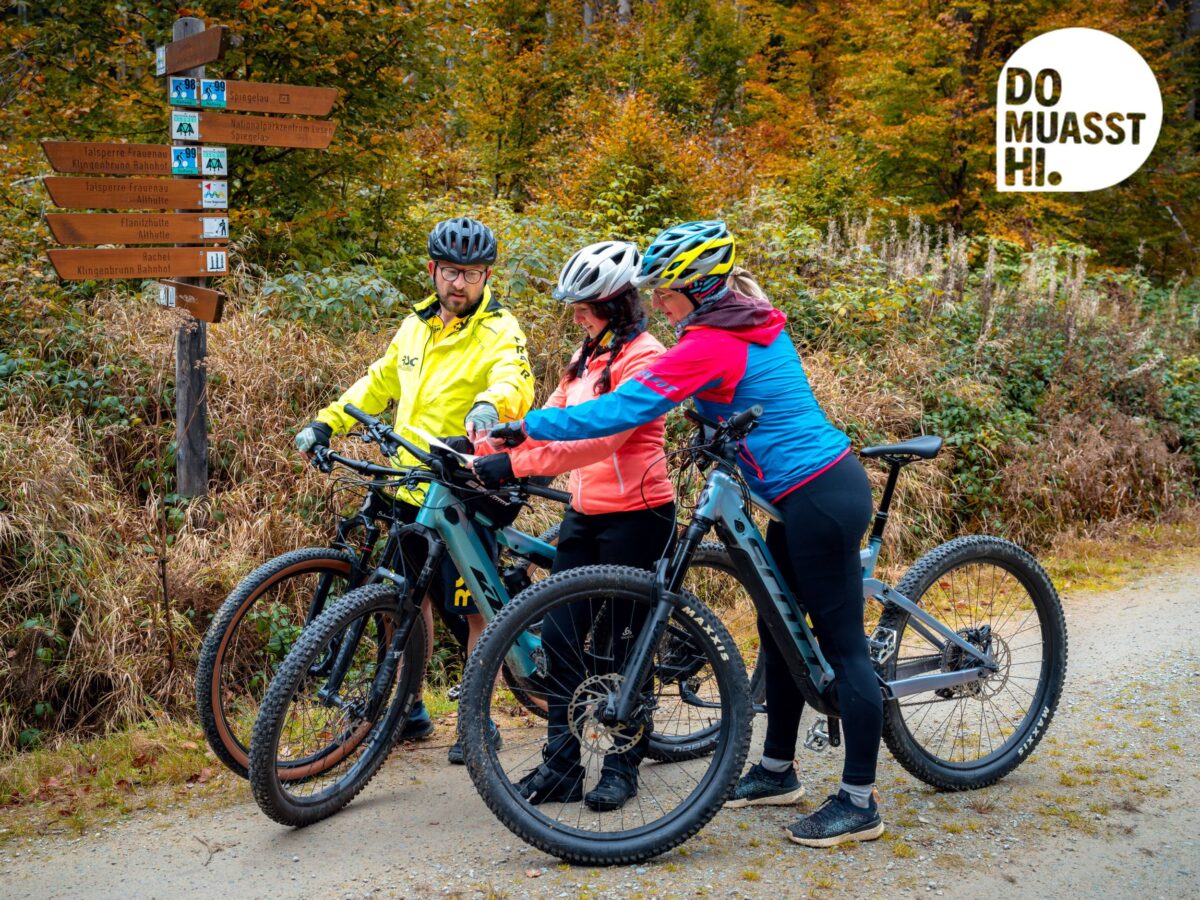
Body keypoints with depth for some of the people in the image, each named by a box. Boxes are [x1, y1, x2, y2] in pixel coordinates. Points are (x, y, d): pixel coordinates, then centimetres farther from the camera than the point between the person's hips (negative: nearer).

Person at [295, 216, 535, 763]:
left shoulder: (498, 332, -9)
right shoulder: (415, 327, 12)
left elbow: (515, 381, -29)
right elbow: (379, 384, 23)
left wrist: (488, 406, -50)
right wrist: (326, 423, 13)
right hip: (411, 489, 7)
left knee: (475, 610, -1)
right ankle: (409, 711, 31)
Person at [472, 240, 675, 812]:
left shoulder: (642, 357, -15)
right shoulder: (588, 355, 14)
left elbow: (602, 436, -27)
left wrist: (516, 464, -33)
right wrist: (488, 450, -2)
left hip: (636, 514, -8)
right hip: (585, 513, 8)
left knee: (628, 643, 3)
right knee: (558, 636, 4)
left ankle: (623, 765, 19)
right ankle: (561, 765, 14)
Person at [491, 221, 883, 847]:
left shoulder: (707, 345, -18)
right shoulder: (757, 321, 9)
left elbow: (617, 411, -20)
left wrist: (524, 427, -14)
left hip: (818, 500, -10)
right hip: (825, 483, 10)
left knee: (842, 645, -3)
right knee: (779, 630, 17)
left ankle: (860, 802, 6)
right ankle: (776, 771, 30)